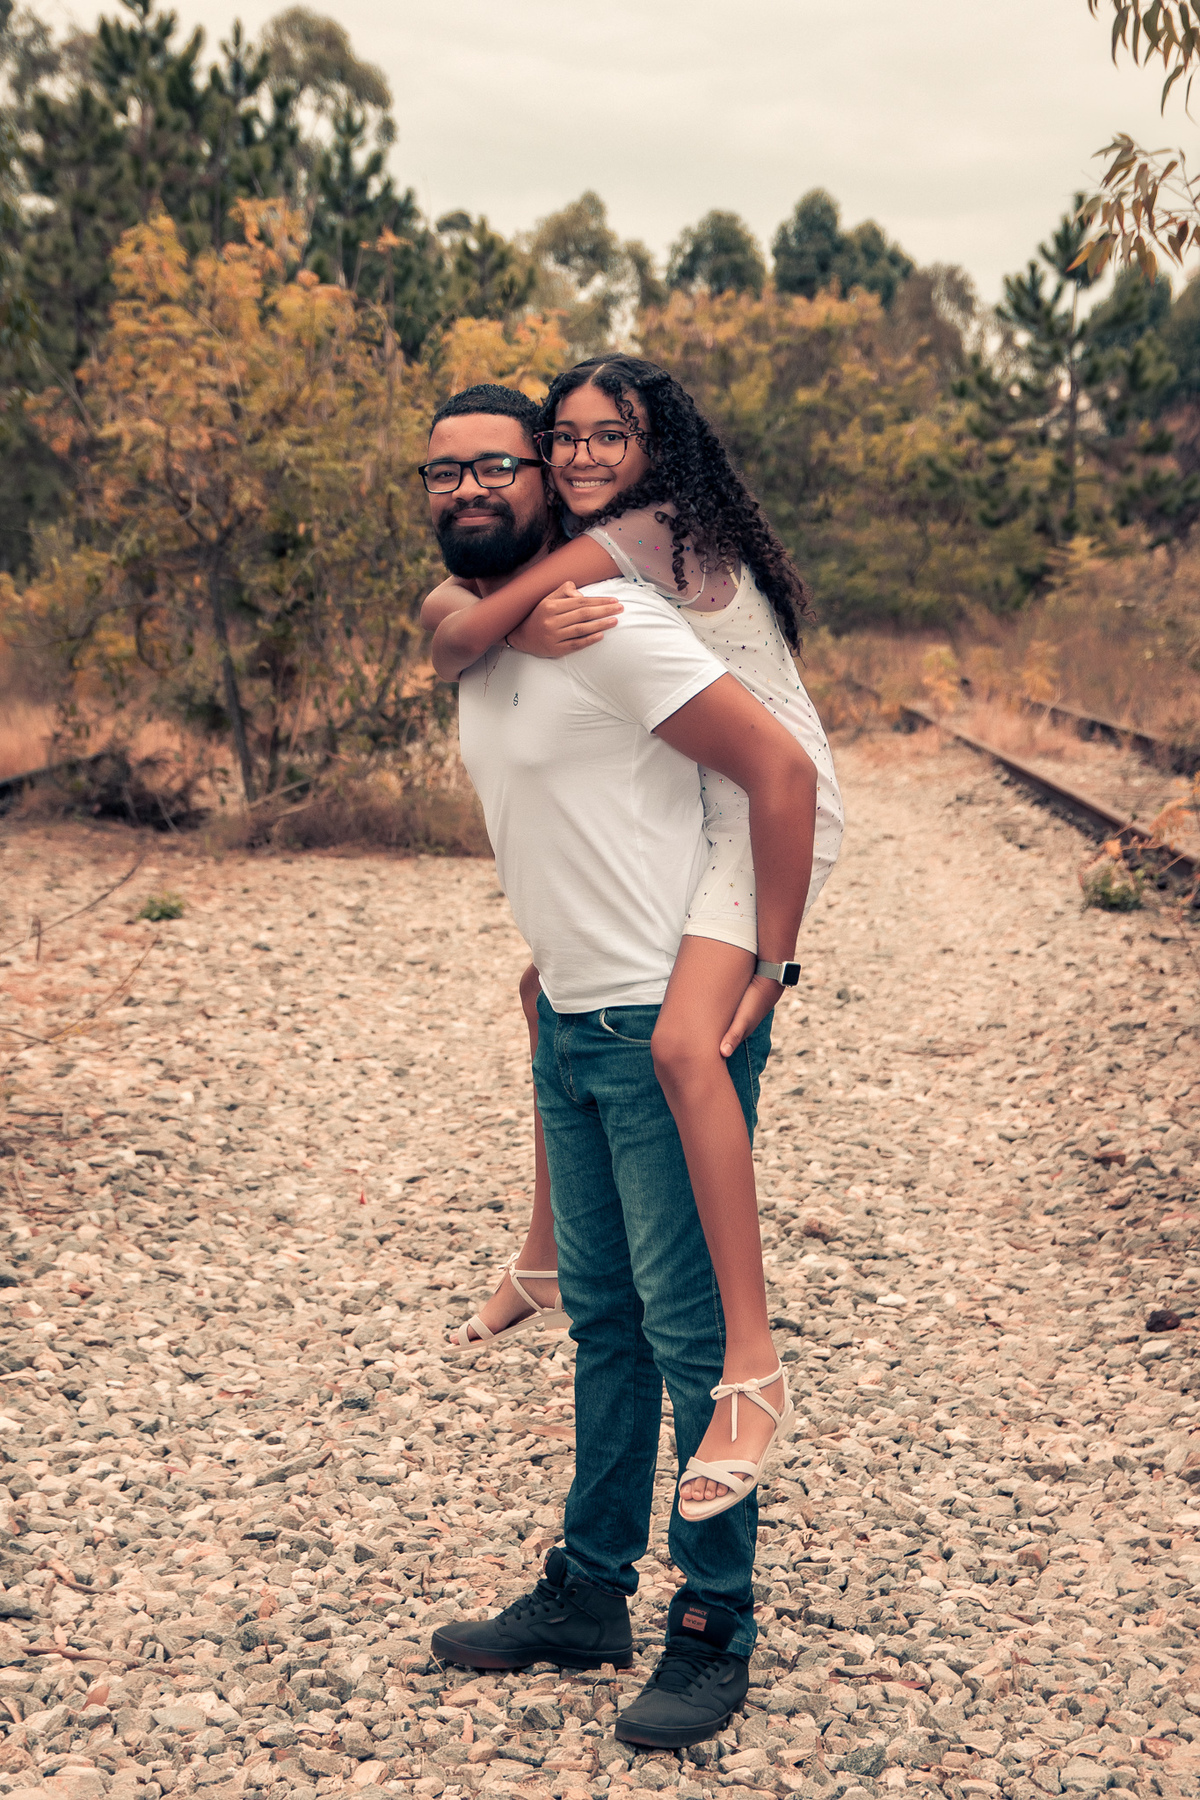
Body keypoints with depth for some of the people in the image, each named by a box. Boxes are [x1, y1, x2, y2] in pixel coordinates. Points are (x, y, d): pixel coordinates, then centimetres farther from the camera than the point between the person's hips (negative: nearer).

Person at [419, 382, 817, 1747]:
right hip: (570, 1023, 9)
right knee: (603, 1319, 16)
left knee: (692, 1331, -1)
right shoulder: (475, 646, 11)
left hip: (672, 1026, -9)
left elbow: (782, 773, -20)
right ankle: (588, 1594, 28)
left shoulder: (606, 626, -17)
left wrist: (764, 975, -18)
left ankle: (715, 1630, 12)